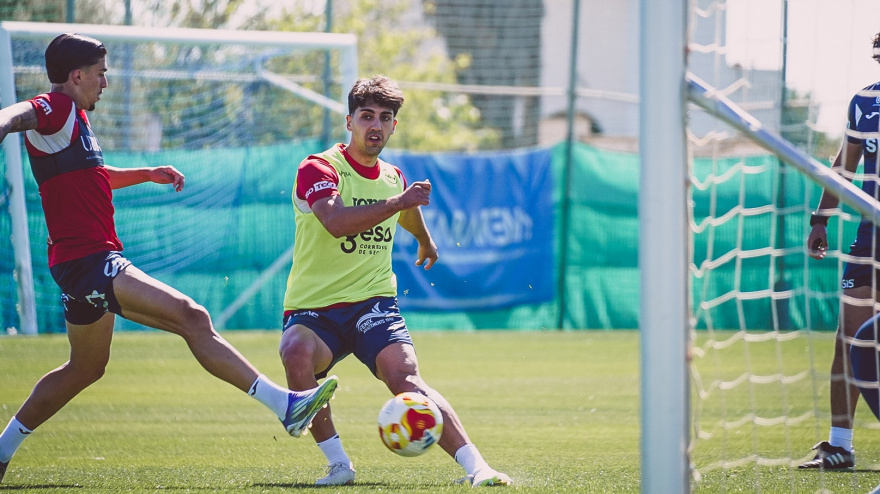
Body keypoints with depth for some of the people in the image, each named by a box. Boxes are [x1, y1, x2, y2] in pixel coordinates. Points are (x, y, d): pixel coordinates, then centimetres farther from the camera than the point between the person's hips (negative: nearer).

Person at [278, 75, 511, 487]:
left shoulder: (393, 178, 13)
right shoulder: (318, 169, -7)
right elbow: (336, 221, -28)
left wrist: (425, 242, 58)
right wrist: (399, 201, -29)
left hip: (373, 302, 3)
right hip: (312, 309, -3)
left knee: (404, 376, -25)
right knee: (298, 353, -36)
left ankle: (474, 465, -36)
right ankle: (337, 463, -21)